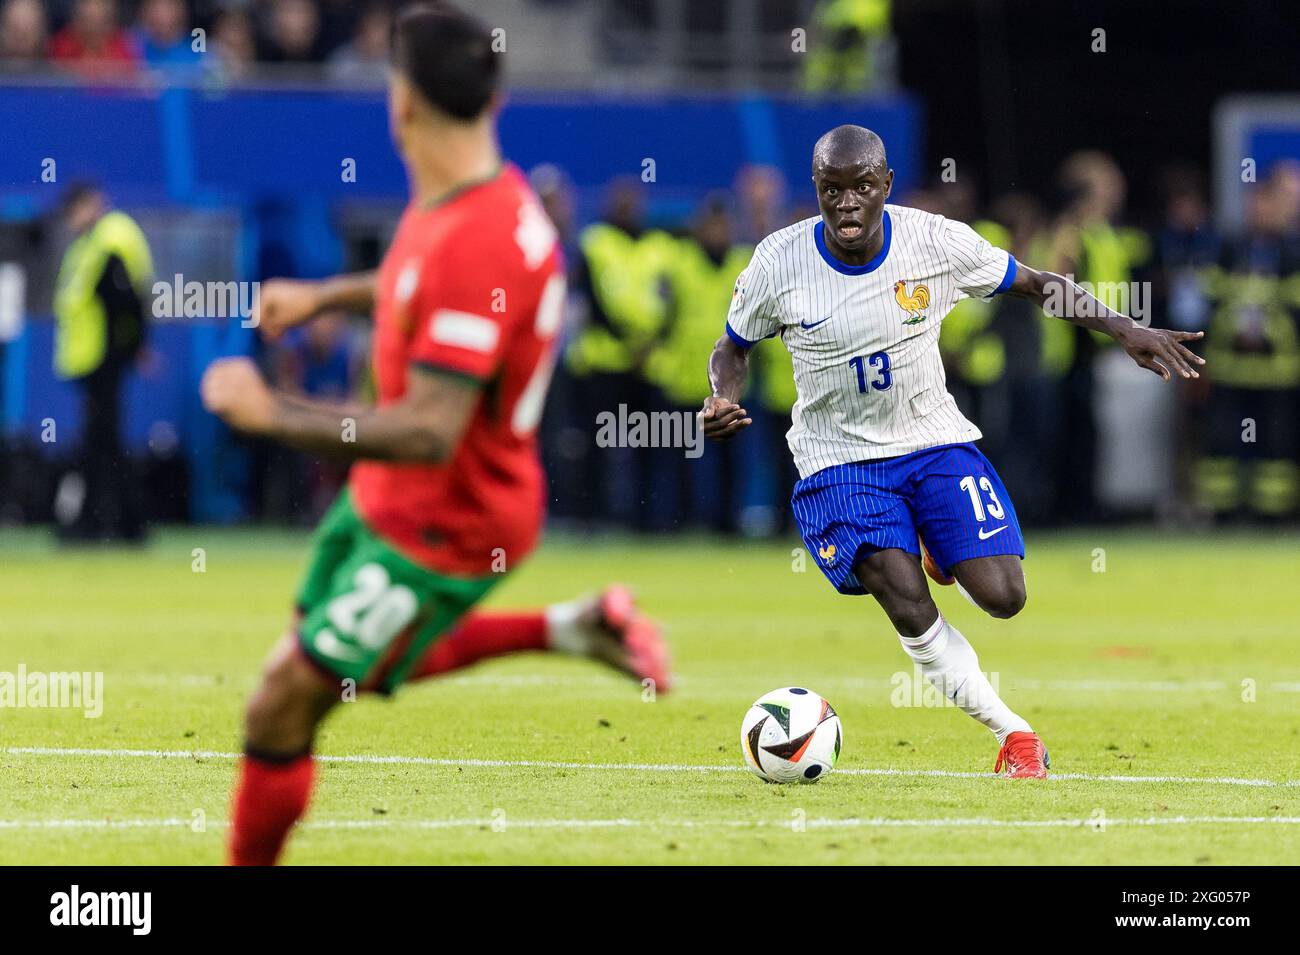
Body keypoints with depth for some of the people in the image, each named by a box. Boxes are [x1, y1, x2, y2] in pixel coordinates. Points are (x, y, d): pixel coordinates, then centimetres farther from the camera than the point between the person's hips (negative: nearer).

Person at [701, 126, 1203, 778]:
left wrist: (1125, 330, -11)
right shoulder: (779, 264, -13)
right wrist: (723, 402, -17)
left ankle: (938, 549, 25)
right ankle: (1013, 732, -2)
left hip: (936, 442, 1)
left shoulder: (938, 242, -13)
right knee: (911, 615, -20)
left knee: (1002, 597, -12)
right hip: (839, 456, -1)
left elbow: (1036, 285, 0)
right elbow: (734, 347, 5)